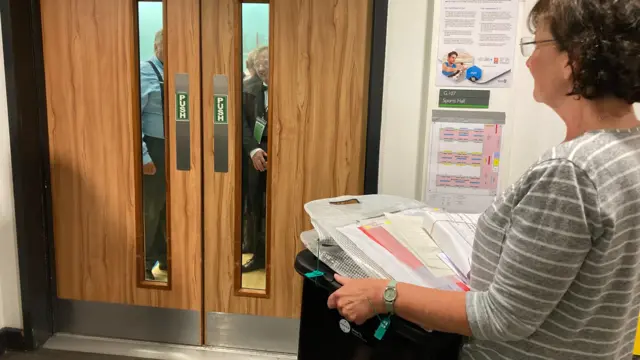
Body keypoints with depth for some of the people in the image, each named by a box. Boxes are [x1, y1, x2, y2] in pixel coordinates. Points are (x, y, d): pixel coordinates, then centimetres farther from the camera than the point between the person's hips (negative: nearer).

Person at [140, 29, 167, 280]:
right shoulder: (143, 73, -11)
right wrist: (143, 156, -17)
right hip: (154, 149, -6)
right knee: (151, 209, 5)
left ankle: (165, 257, 35)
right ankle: (144, 264, 23)